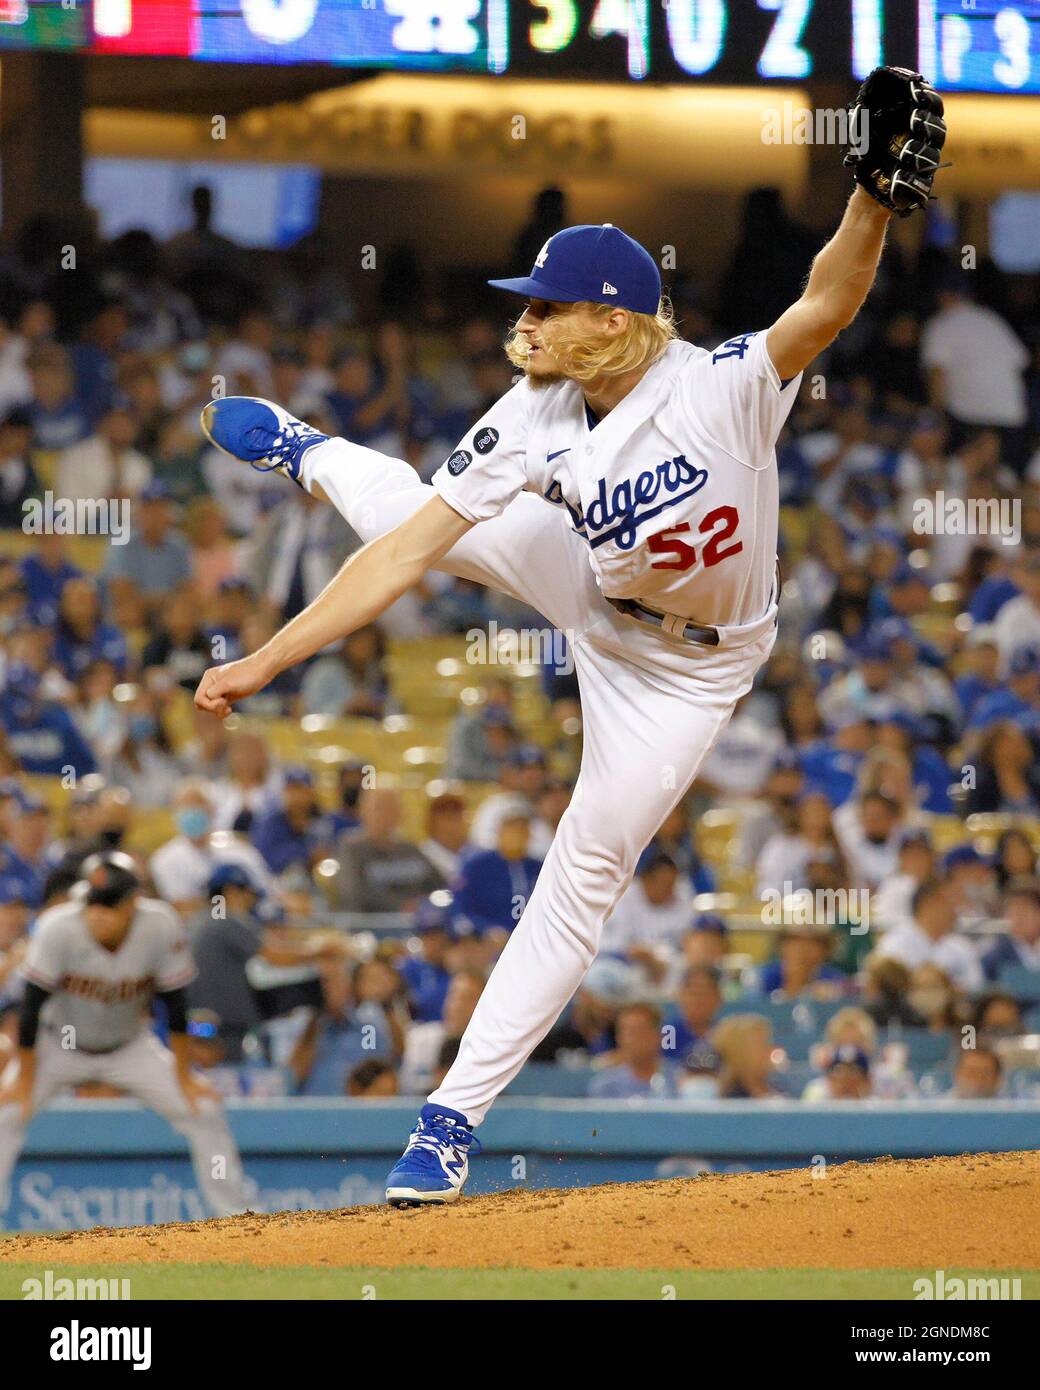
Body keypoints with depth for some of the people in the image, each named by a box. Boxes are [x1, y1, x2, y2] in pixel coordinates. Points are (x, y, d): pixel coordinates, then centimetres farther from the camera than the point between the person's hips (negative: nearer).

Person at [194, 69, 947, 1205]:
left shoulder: (719, 386, -35)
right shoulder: (534, 422, -23)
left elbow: (829, 305, -50)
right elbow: (406, 554, -21)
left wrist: (877, 193, -70)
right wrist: (266, 662, -24)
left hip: (685, 668, -4)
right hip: (590, 589, 4)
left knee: (585, 879, 2)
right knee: (409, 510, 17)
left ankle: (455, 1116, 10)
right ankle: (305, 452, 57)